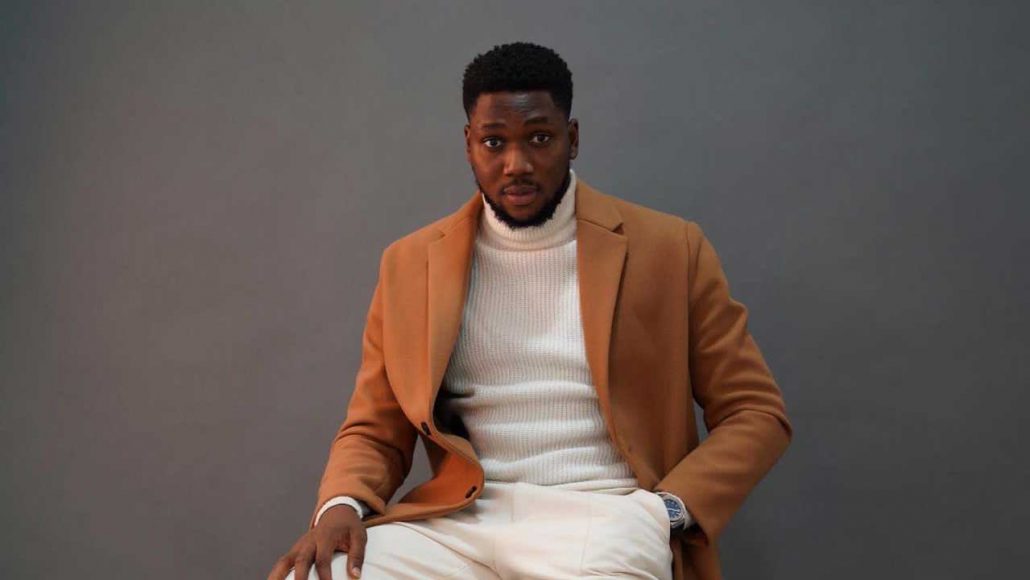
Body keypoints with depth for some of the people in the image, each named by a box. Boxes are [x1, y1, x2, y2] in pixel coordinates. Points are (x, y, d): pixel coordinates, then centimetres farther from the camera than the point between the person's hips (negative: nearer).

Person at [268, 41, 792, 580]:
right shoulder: (408, 262, 11)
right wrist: (341, 506, -8)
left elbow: (755, 412, 6)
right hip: (460, 519, 3)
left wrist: (664, 513, -10)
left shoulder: (668, 249, 4)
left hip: (602, 516, -2)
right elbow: (374, 432, 15)